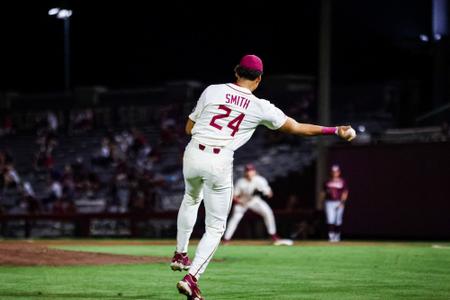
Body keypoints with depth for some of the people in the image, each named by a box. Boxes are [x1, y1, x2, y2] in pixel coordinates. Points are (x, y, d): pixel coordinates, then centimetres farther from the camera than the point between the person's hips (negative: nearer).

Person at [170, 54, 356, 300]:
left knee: (191, 199, 36)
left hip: (193, 155, 3)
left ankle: (180, 254, 40)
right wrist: (335, 131, 12)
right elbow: (296, 128, 4)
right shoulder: (261, 108, 0)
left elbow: (189, 128, 8)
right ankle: (191, 277, -9)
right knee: (215, 227, 7)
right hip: (220, 164, -3)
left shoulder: (212, 91, 3)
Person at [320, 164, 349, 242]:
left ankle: (337, 235, 16)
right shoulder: (328, 182, 9)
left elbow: (345, 193, -2)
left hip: (339, 203, -1)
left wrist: (342, 202, -13)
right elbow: (323, 192, 14)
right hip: (329, 202, 1)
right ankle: (331, 235, -15)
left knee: (338, 221, 4)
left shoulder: (343, 182, 3)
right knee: (330, 220, -12)